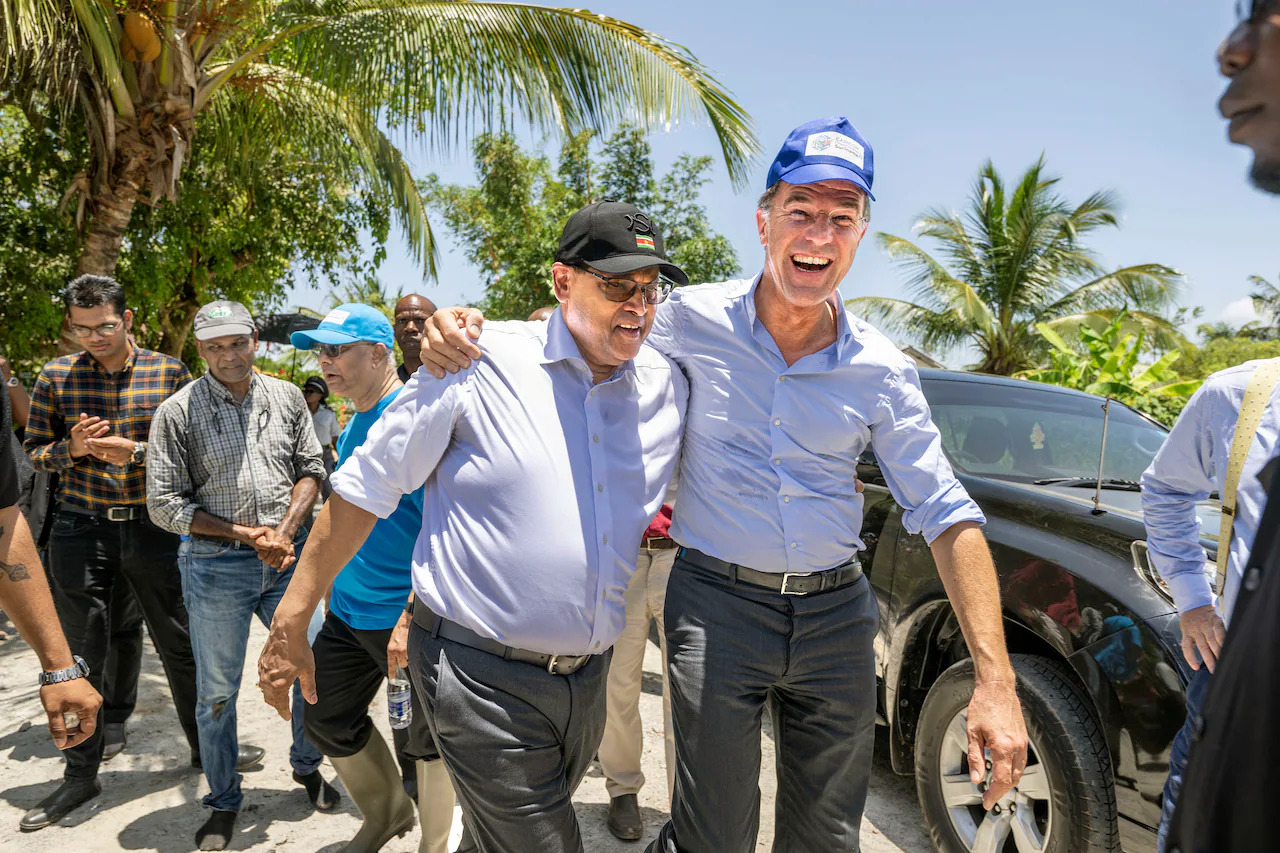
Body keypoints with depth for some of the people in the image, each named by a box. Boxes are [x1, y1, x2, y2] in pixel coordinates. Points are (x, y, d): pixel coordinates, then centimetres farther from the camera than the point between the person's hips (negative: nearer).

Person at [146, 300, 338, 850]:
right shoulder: (177, 412, -6)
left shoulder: (286, 398, 3)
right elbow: (165, 505, -6)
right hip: (216, 566, -2)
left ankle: (306, 767, 35)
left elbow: (311, 469, 6)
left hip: (287, 557, 3)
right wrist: (247, 534, -12)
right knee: (218, 691, 9)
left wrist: (286, 529, -10)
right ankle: (224, 803, 28)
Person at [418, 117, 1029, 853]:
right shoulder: (694, 321, -7)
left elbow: (948, 515, -1)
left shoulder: (883, 371, -3)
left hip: (837, 612, 3)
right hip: (719, 605, -2)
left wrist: (996, 680, -7)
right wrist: (468, 327, -14)